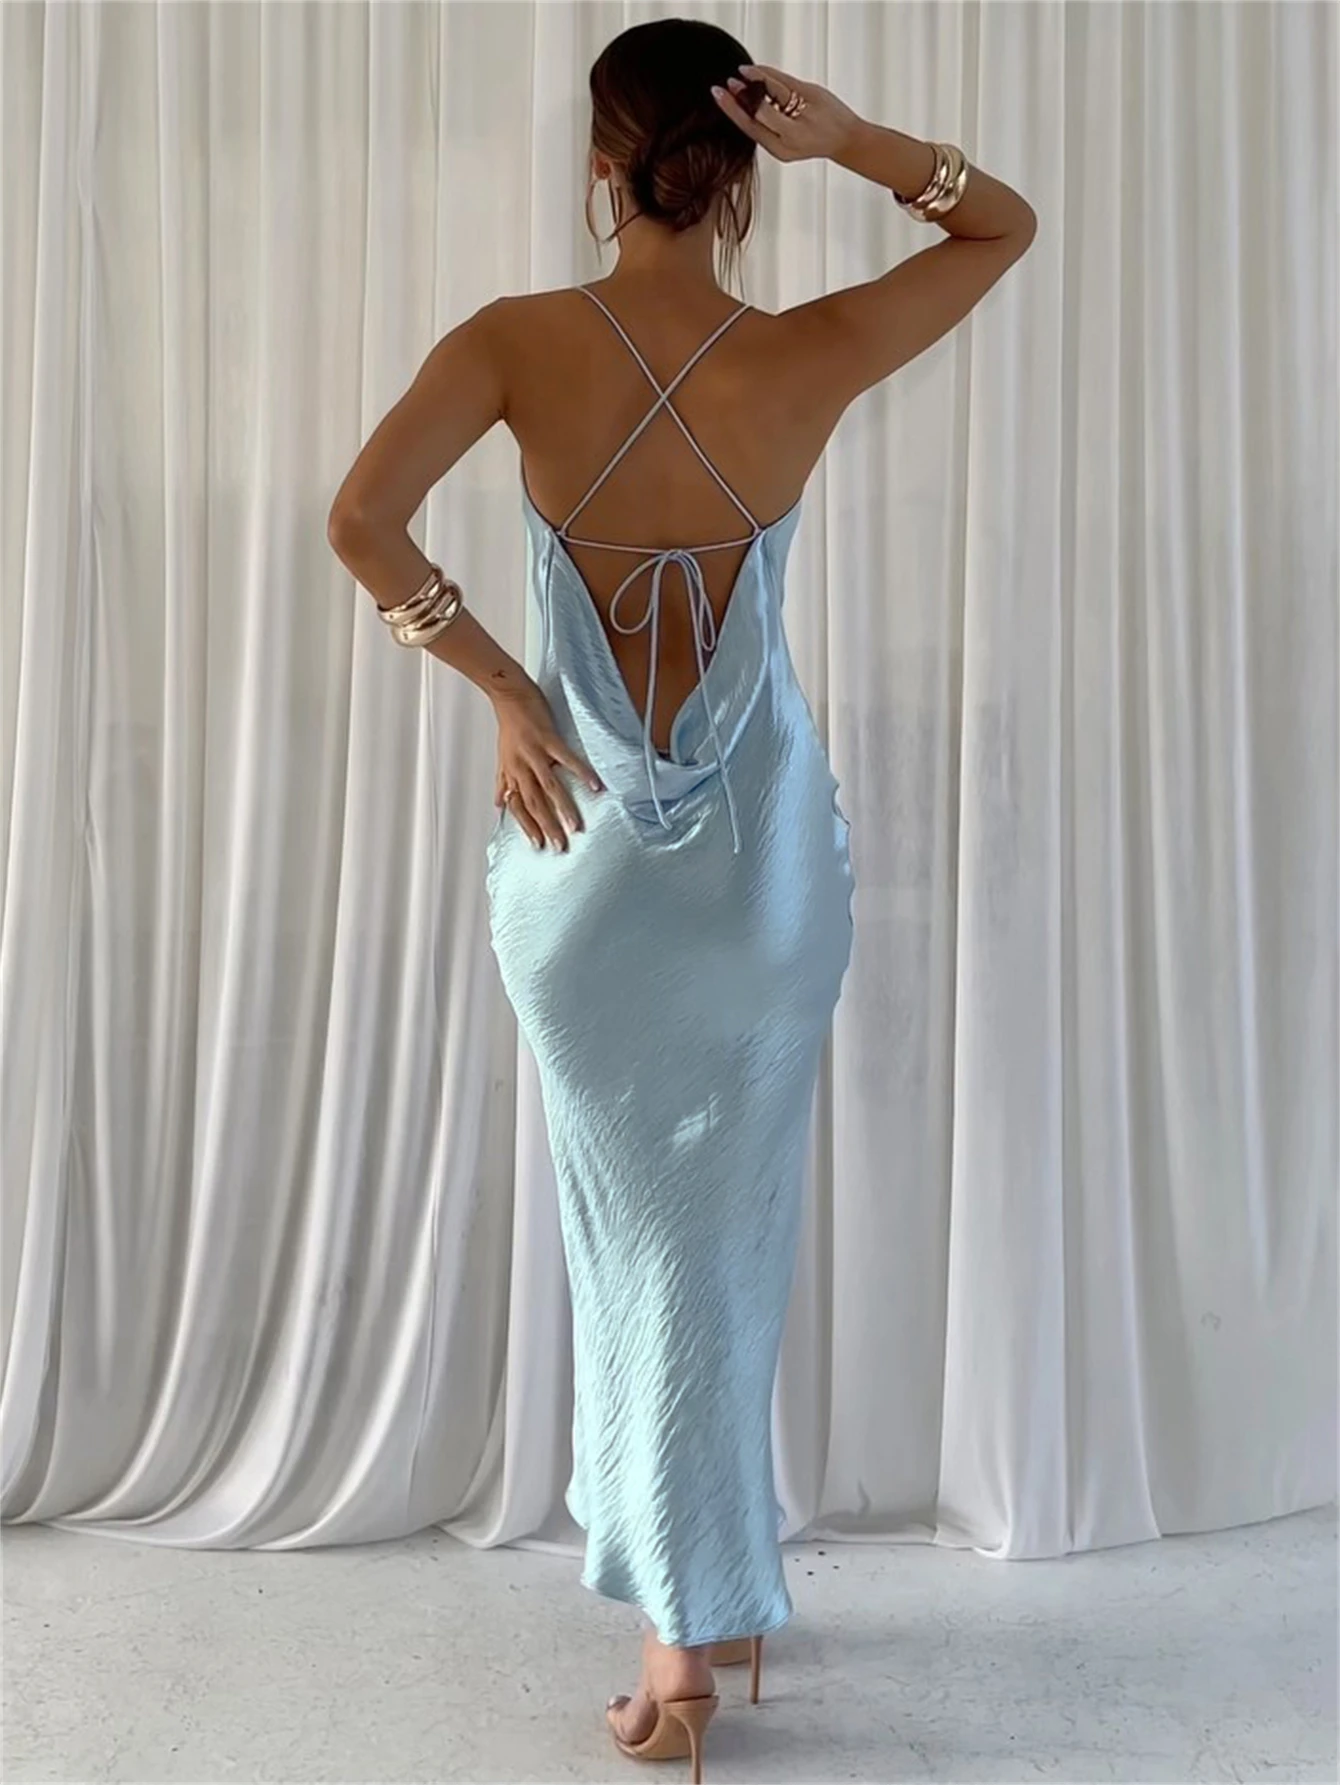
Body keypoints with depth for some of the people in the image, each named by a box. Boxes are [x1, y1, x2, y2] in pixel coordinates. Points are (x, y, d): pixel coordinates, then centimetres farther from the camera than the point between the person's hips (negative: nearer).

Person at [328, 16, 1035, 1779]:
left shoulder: (519, 343, -8)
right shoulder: (812, 357, -7)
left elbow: (361, 519, -20)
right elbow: (1008, 225, 8)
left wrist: (501, 683, -9)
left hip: (582, 845, 0)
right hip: (762, 847, 1)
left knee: (640, 1226, 14)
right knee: (726, 1227, 16)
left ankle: (694, 1621, 24)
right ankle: (706, 1602, 31)